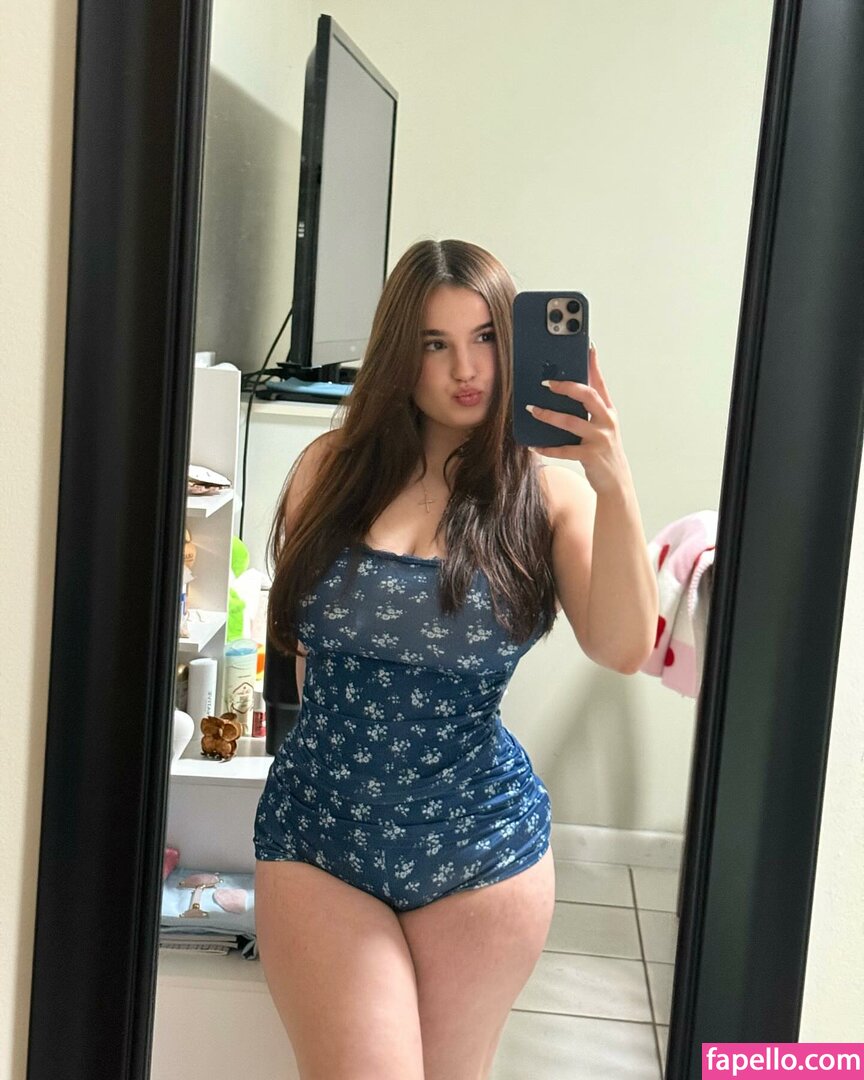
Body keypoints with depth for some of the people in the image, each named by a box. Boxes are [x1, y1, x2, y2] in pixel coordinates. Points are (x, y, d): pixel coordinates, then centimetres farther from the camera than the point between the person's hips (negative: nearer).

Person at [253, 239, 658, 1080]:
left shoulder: (546, 493, -4)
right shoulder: (334, 468, 0)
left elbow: (623, 649, -18)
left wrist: (614, 486, -27)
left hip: (479, 844, 0)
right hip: (317, 831, 0)